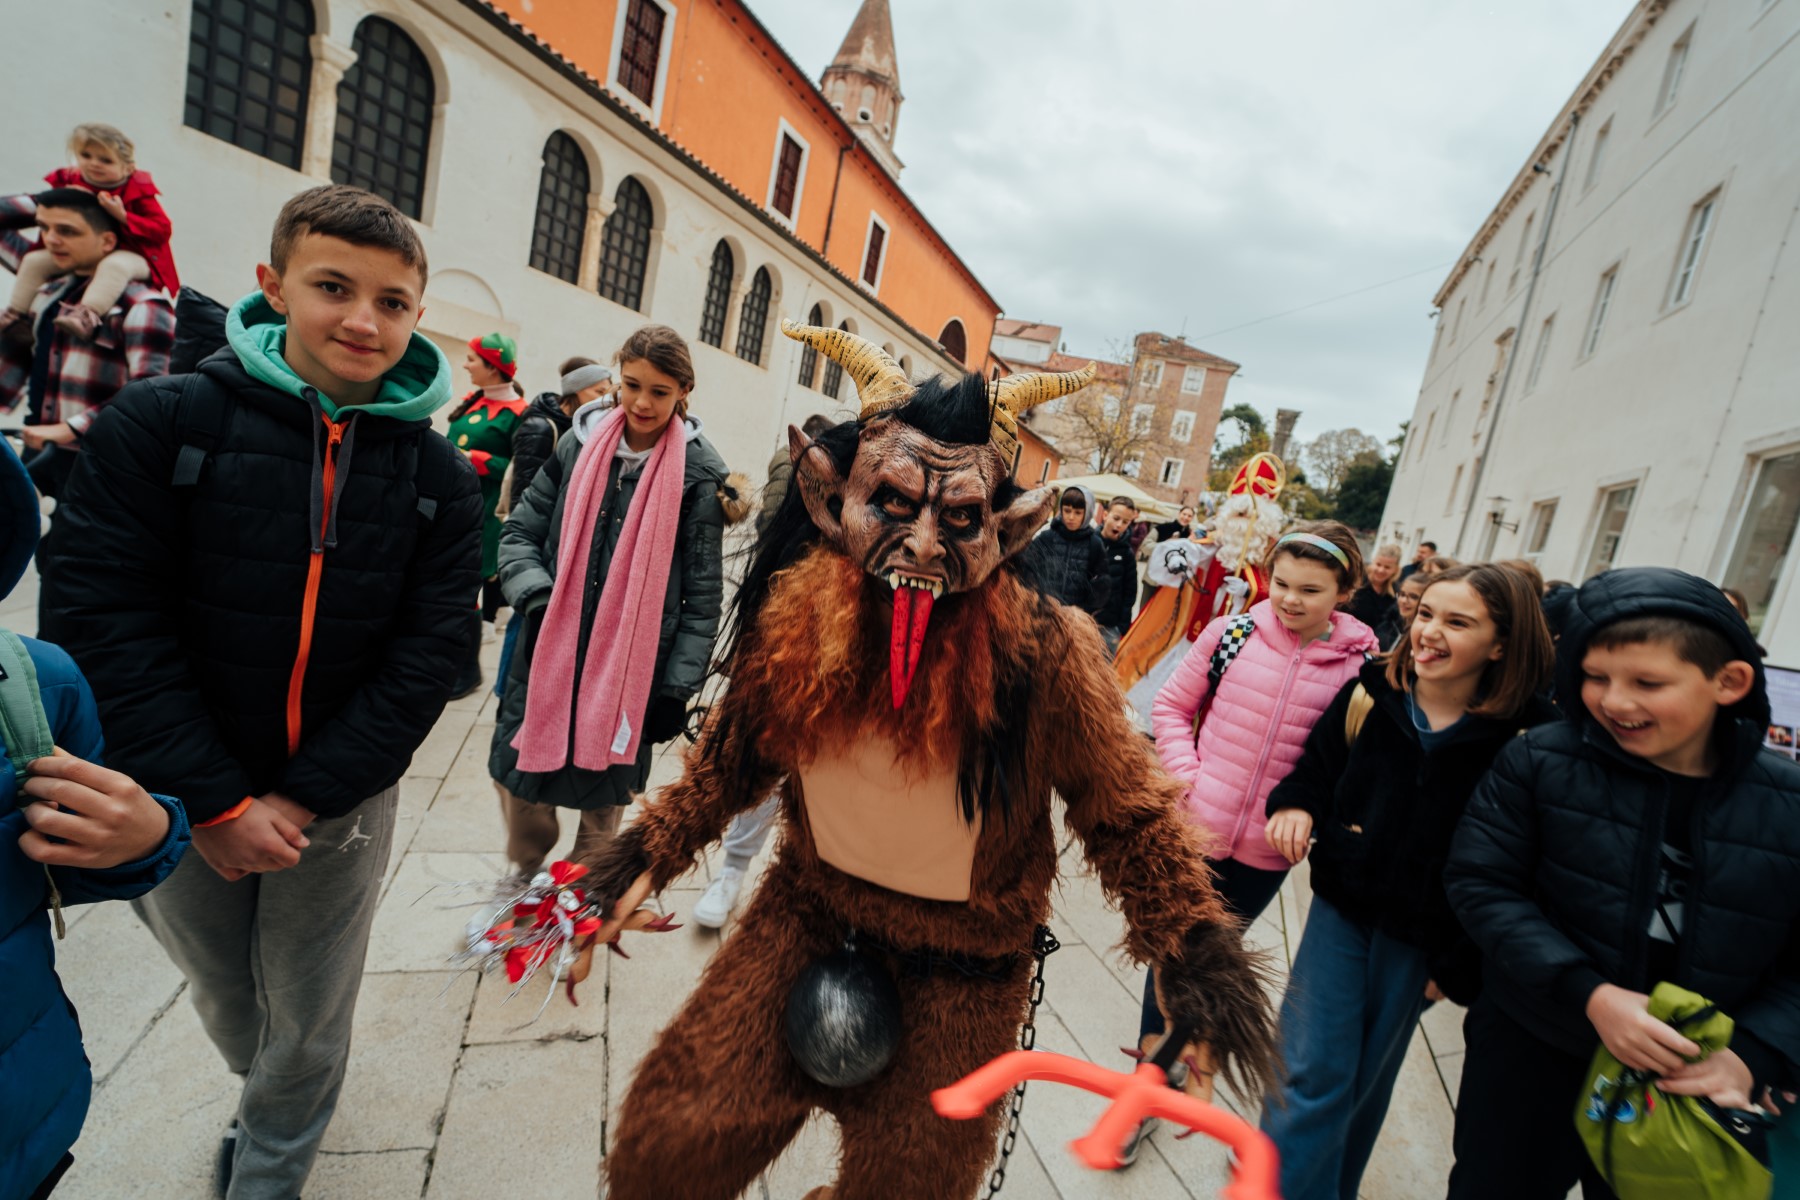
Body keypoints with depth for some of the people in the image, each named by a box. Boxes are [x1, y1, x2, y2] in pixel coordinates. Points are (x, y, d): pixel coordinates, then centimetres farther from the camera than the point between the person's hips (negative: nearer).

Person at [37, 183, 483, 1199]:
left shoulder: (440, 480, -7)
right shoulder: (162, 422, -10)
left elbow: (425, 659, -8)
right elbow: (103, 618, -12)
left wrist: (303, 797, -14)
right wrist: (216, 802, -16)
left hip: (339, 804, 0)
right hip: (182, 800, 1)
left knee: (309, 1031, 16)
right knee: (227, 1005, 23)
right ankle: (269, 1106, 55)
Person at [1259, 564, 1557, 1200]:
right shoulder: (1367, 695, -9)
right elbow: (1316, 767, 6)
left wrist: (1463, 965, -11)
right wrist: (1294, 806, -15)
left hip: (1425, 938, -1)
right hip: (1342, 908, 1)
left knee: (1368, 1076, 19)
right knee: (1312, 1072, 3)